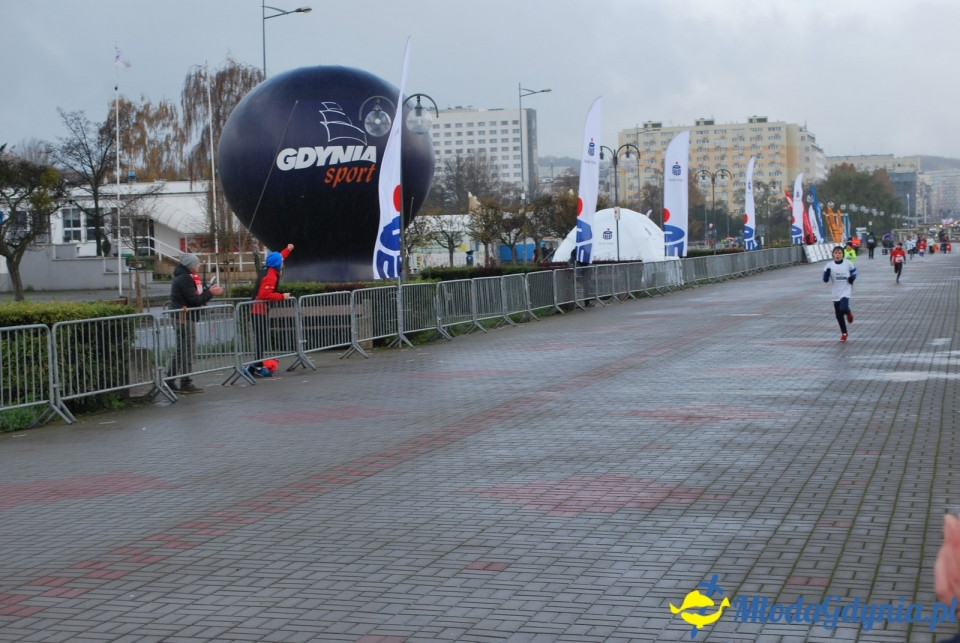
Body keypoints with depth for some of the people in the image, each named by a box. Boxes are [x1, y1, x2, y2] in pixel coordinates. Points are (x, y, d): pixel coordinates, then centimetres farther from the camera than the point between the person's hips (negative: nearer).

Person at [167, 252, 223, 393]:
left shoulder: (185, 277, 17)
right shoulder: (185, 278, -15)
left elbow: (196, 296, 14)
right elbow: (195, 300, -19)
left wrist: (209, 290, 4)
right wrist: (210, 293, -9)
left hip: (183, 318, 11)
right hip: (185, 318, -11)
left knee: (181, 350, 15)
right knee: (188, 350, -7)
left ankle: (170, 379, 18)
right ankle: (186, 383, -4)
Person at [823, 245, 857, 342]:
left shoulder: (847, 264, -5)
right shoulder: (829, 266, -3)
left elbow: (853, 271, 14)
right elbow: (825, 280, -3)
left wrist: (853, 277, -6)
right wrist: (827, 273, -23)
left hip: (846, 292, -3)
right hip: (836, 293, 3)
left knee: (843, 309, -26)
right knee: (838, 315, 8)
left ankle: (848, 312, 13)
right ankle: (844, 333, 26)